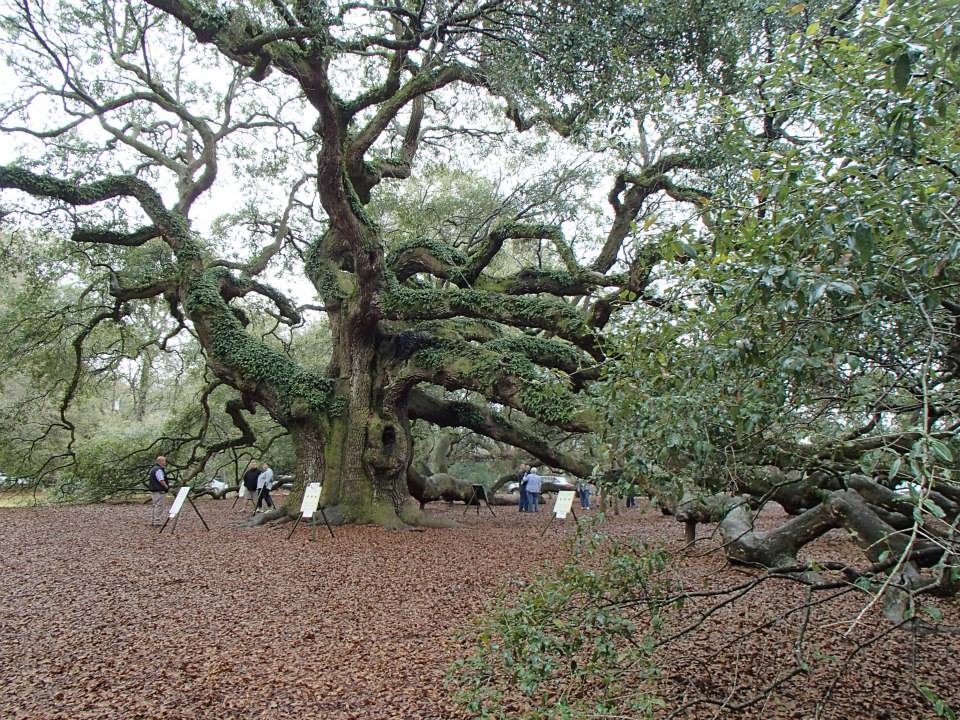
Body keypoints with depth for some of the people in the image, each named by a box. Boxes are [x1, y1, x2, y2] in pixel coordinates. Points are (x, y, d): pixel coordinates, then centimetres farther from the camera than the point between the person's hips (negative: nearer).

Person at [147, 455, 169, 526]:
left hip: (153, 490, 11)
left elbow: (148, 479, 22)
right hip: (159, 491, -11)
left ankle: (152, 521, 16)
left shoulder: (153, 469, 16)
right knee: (159, 507, -8)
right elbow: (161, 481, -22)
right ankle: (157, 522, -9)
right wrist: (167, 486, -6)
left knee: (153, 506, 12)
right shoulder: (158, 470, -17)